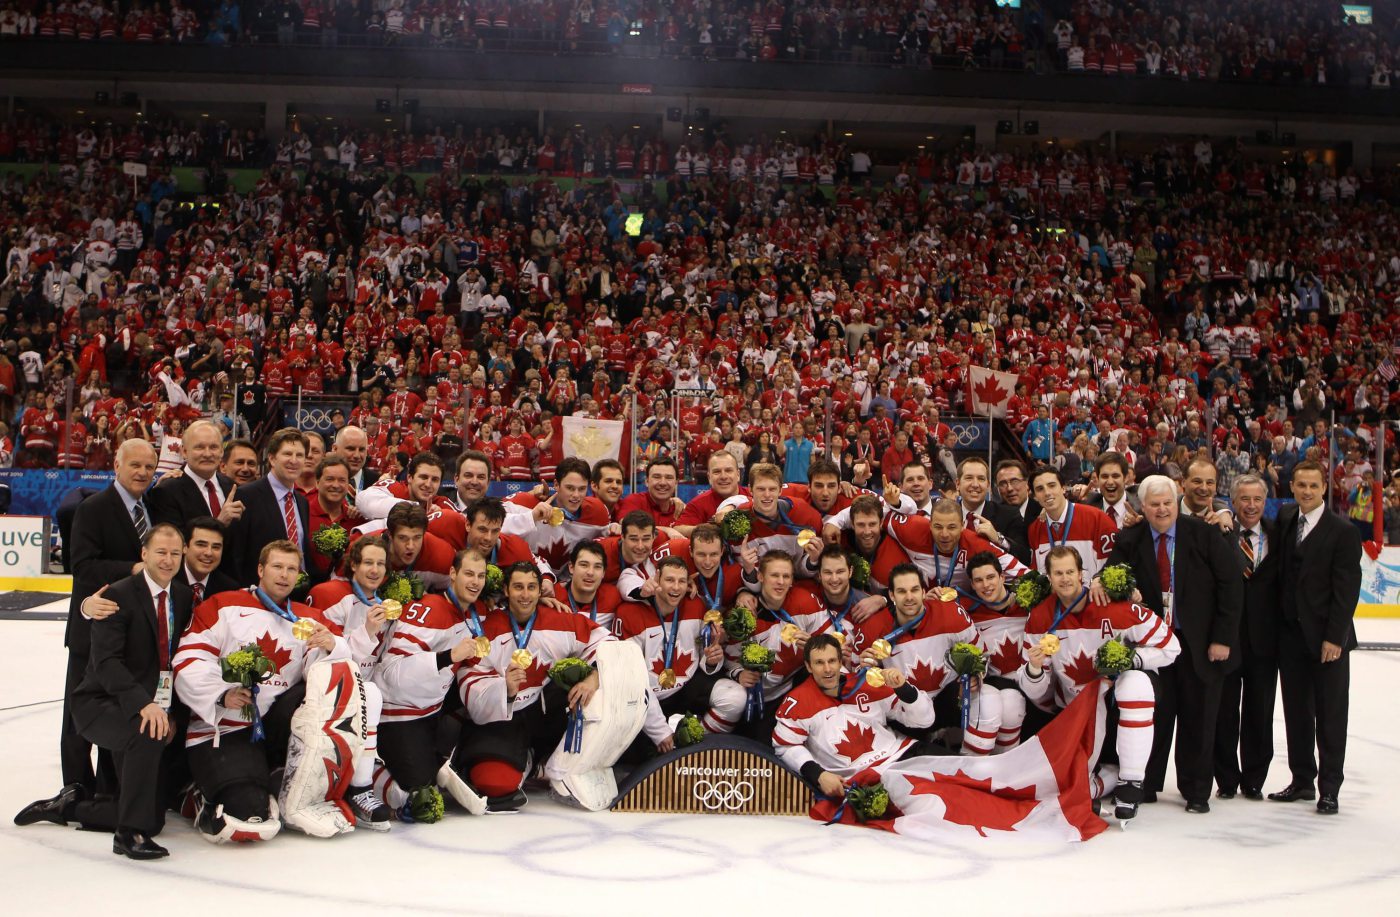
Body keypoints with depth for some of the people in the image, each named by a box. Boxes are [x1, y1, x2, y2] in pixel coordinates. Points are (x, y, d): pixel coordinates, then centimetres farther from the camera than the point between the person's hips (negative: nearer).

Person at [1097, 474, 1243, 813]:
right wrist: (1100, 580, -31)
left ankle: (1197, 791, 19)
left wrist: (1223, 637, -10)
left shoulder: (1204, 534, -6)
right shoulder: (1131, 540, 1)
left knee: (1198, 717, 6)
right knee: (1153, 714, 3)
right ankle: (1146, 785, 18)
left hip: (1200, 642, -1)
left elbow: (1231, 584, -6)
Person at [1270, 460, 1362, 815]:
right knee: (1296, 712, 11)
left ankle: (1329, 788, 10)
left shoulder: (1343, 531, -8)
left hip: (1327, 638, -5)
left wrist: (1334, 637, -15)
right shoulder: (1284, 519, 7)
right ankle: (1302, 779, 22)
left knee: (1330, 715, 3)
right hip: (1291, 634, 5)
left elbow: (1347, 589, -11)